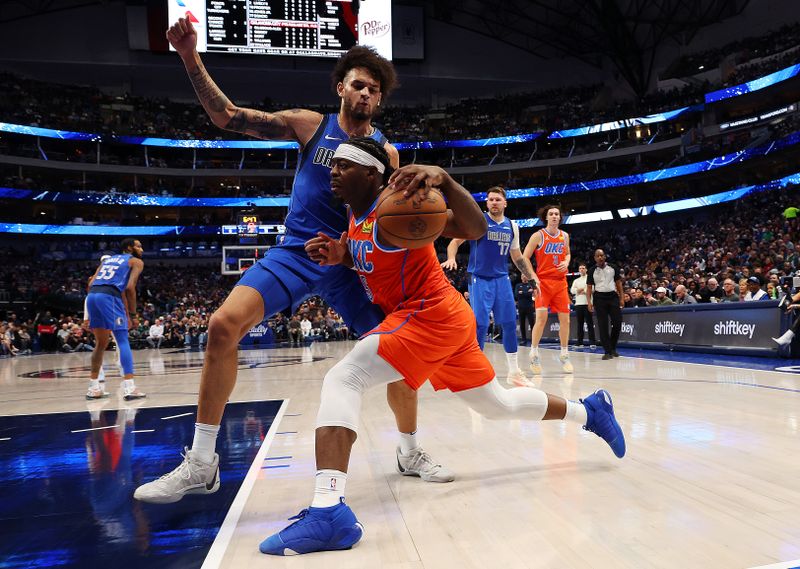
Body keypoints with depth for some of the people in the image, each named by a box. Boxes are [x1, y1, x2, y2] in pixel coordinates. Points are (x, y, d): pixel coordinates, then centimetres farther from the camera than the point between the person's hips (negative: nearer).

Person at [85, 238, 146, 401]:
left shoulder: (107, 259, 32)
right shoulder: (136, 262, 13)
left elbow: (91, 284, 21)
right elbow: (130, 287, -3)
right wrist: (132, 315, 2)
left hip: (92, 296, 6)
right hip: (109, 297, -6)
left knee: (101, 343, 19)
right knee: (123, 341, -4)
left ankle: (94, 387, 22)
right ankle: (129, 387, -14)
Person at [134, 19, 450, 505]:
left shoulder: (385, 151, 3)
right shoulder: (310, 126, 2)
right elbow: (228, 115, -1)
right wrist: (191, 58, -10)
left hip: (350, 262, 1)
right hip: (295, 250, 0)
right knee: (224, 325, -19)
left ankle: (411, 452, 19)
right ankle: (201, 464, -6)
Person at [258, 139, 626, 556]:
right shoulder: (355, 216, 9)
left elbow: (475, 229, -28)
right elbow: (371, 260, 25)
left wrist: (443, 179, -46)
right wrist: (338, 256, 3)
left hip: (432, 317, -10)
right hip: (441, 319, 10)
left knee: (342, 380, -21)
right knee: (499, 404, 24)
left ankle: (328, 512, -30)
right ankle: (589, 410, 43)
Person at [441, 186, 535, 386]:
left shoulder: (512, 226, 8)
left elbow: (517, 257, 18)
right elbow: (456, 241, -7)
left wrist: (532, 278, 14)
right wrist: (451, 258, -27)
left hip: (502, 279, 5)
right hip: (479, 279, -4)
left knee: (510, 324, 5)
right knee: (481, 325, -9)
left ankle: (514, 371, 16)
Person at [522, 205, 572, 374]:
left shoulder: (564, 236, 10)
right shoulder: (538, 236, -5)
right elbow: (524, 259, -5)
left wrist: (566, 262, 3)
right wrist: (533, 276, -17)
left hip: (560, 282, 5)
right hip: (543, 281, -5)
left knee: (565, 319, 4)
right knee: (541, 317, -16)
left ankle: (564, 355, 18)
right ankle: (534, 354, -1)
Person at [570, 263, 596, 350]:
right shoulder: (576, 280, 20)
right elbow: (572, 290, 6)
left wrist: (583, 290, -9)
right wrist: (578, 290, -9)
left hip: (587, 303, -5)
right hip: (578, 303, 5)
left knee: (590, 323, -8)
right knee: (580, 324, 6)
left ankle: (592, 343, -9)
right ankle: (580, 343, 10)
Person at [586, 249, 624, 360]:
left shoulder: (613, 268, 6)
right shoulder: (592, 271, 3)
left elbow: (618, 283, 10)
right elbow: (589, 287, 3)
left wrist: (621, 298, 4)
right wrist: (589, 302, -7)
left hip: (613, 296, 1)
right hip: (599, 297, -1)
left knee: (617, 322, -4)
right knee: (603, 325, -4)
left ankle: (613, 348, 15)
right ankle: (607, 351, 0)